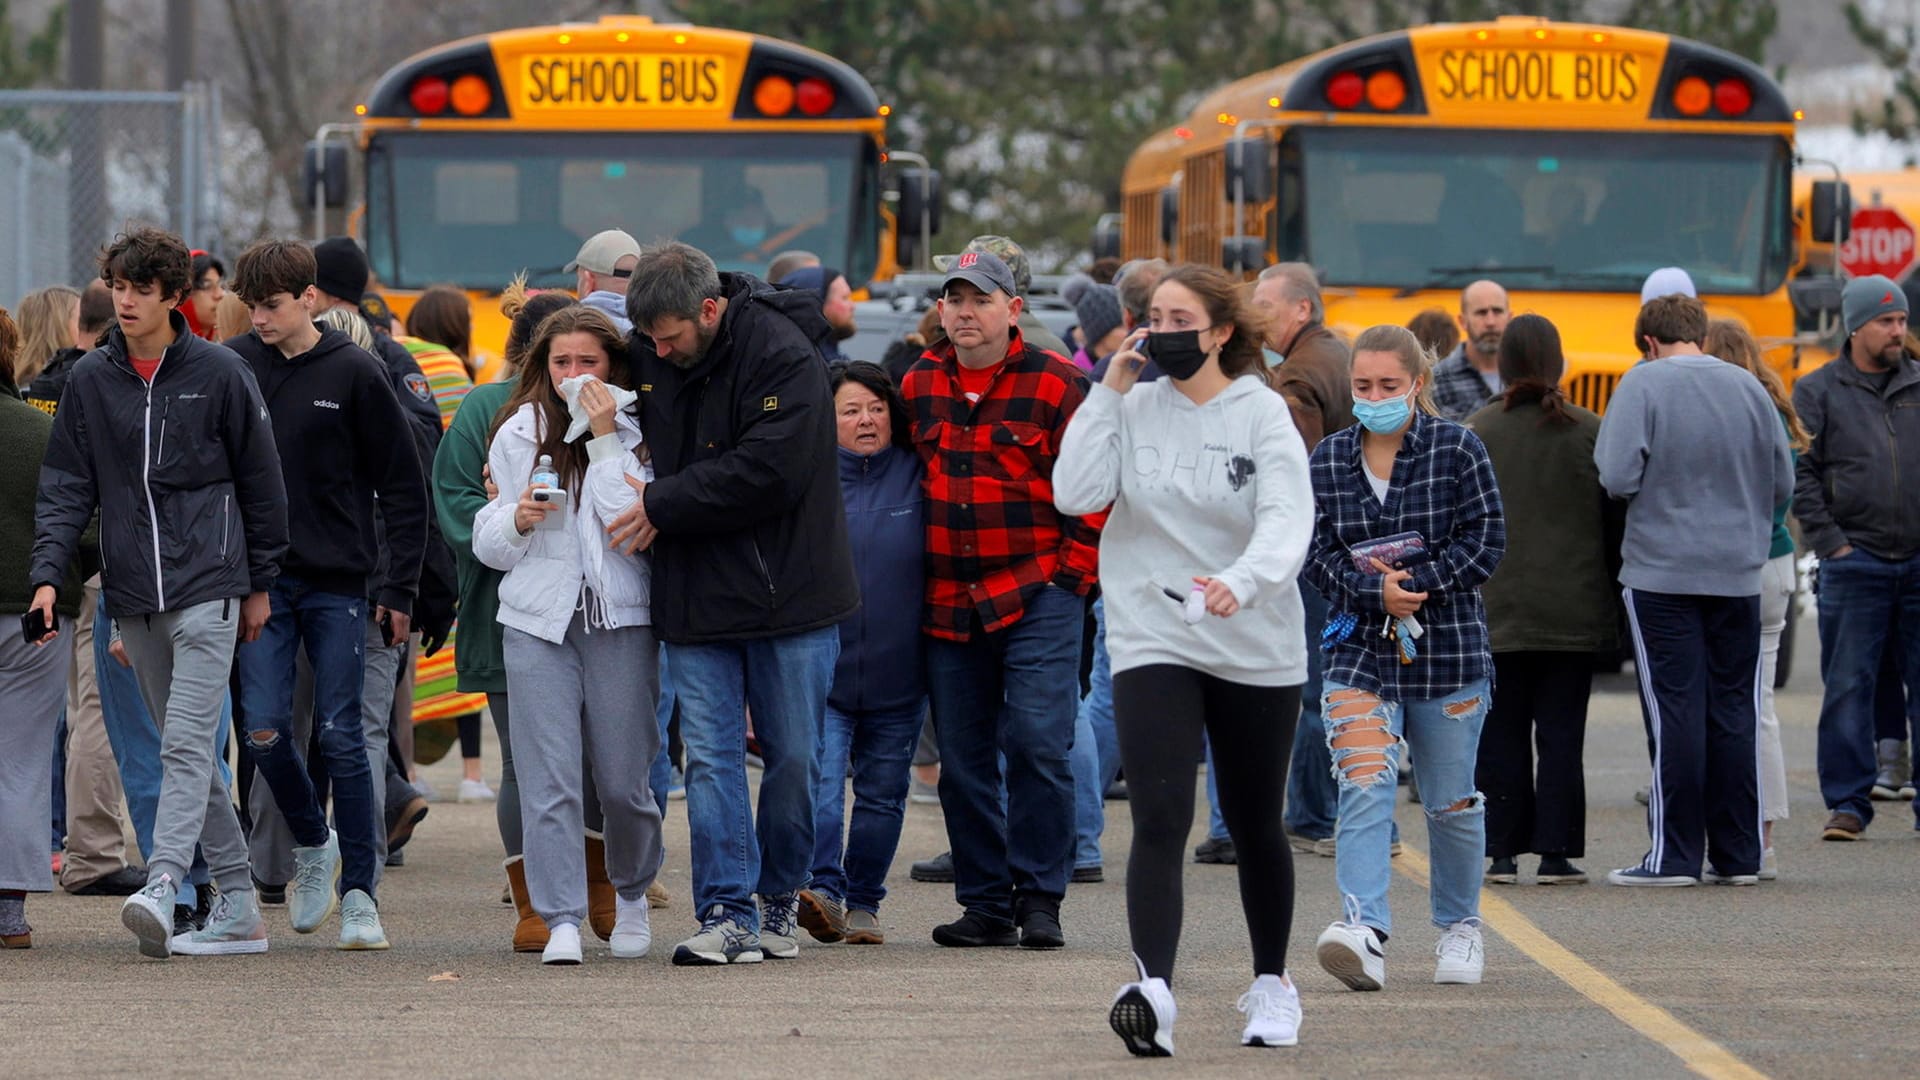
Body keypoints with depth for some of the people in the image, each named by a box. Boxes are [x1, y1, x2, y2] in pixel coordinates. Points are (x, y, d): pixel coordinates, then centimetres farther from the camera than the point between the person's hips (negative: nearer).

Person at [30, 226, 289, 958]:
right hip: (133, 596, 5)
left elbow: (260, 481, 5)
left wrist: (260, 583, 7)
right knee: (180, 748, 8)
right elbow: (66, 487, 7)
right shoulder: (89, 381, 7)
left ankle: (162, 886, -28)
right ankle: (238, 904, 15)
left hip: (207, 587, -5)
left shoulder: (219, 374, -1)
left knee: (188, 744, -16)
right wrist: (48, 575, -6)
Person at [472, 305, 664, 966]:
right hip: (537, 619, 1)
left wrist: (604, 439, -12)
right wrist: (516, 520, -9)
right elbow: (486, 543, 13)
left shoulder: (637, 434, 2)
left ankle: (631, 893, 29)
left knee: (623, 781, 3)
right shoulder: (517, 434, 9)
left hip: (621, 620, -1)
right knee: (547, 779, -9)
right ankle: (561, 920, -9)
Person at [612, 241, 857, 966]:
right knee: (710, 757, -3)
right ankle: (728, 916, -5)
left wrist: (663, 504, -17)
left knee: (793, 756, 6)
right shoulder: (649, 355, 4)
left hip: (787, 597, -4)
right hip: (694, 599, 4)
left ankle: (780, 899, 21)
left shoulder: (783, 355, -15)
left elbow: (769, 471, -22)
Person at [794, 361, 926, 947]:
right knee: (819, 779, -18)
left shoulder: (918, 477, 2)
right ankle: (823, 890, -23)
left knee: (882, 793, 9)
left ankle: (863, 902, 18)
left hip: (898, 673, 2)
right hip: (820, 670, -2)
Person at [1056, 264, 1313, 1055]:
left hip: (1257, 648, 0)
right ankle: (1152, 989, -28)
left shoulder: (1261, 413, -6)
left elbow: (1287, 521, -20)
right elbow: (1075, 494, -11)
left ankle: (1272, 984, 33)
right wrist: (1109, 391, -10)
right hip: (1152, 642, 0)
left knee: (1255, 826, 14)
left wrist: (1242, 581, -39)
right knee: (1159, 819, -16)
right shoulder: (1134, 410, 2)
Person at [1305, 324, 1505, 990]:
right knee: (1363, 789, -17)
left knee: (1450, 802, 10)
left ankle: (1459, 925, 30)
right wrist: (1375, 591, -15)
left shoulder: (1457, 450, -2)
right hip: (1360, 649, 1)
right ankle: (1365, 931, -28)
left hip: (1448, 650, -1)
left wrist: (1416, 584, -15)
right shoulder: (1328, 460, 6)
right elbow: (1317, 552, 2)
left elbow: (1485, 541, -6)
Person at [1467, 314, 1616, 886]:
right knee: (1561, 734, 3)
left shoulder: (1478, 431, -3)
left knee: (1501, 735, 7)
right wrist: (1612, 599, 10)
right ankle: (1556, 854, 0)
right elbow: (1613, 518, 1)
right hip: (1573, 614, 0)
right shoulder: (1588, 431, -3)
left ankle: (1502, 852, 5)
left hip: (1496, 608, 0)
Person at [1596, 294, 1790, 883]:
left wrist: (1663, 489, 7)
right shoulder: (1747, 387, 5)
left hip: (1662, 574, -4)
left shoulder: (1643, 383, -8)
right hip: (1738, 575, 4)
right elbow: (1783, 483, 9)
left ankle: (1675, 855, -1)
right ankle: (1736, 856, 11)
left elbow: (1618, 477, -15)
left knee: (1675, 711, -1)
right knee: (1733, 713, 9)